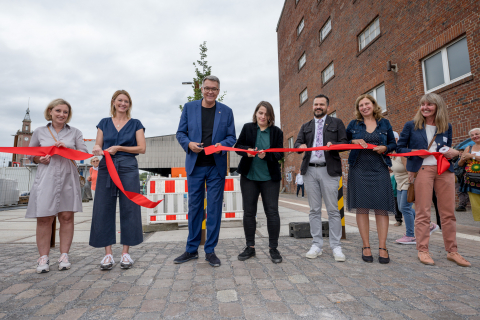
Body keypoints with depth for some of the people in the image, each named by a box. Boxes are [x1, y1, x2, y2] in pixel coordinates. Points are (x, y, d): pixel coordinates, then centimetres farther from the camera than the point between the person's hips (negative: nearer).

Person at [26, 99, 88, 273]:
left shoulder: (75, 132, 10)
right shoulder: (39, 132, 11)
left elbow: (84, 153, 4)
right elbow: (30, 153, 18)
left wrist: (68, 149, -12)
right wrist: (39, 159, -3)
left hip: (68, 179, 0)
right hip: (46, 178, 0)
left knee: (67, 217, 1)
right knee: (44, 218, -2)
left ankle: (64, 256, 10)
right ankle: (43, 258, 9)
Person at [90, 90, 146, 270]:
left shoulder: (135, 124, 8)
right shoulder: (104, 123, 15)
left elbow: (141, 148, -1)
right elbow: (98, 146, 12)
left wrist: (118, 148, -9)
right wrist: (97, 149, -12)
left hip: (128, 168, -2)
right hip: (106, 168, 2)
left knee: (129, 209, -2)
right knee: (103, 209, 0)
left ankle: (126, 253, 9)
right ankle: (108, 253, 10)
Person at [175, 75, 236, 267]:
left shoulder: (226, 111, 7)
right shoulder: (189, 107, 7)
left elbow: (232, 137, 6)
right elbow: (180, 133, 8)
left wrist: (222, 145, -16)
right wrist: (188, 144, -13)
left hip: (216, 166, 0)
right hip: (195, 165, 1)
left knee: (214, 208, 3)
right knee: (194, 207, 8)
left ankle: (210, 251, 16)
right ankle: (192, 249, 22)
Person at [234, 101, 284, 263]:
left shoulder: (277, 132, 3)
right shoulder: (247, 128, 4)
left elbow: (280, 154, -1)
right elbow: (238, 146, 6)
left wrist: (266, 155, -20)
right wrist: (247, 150, -16)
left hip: (270, 178, -1)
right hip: (249, 177, 1)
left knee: (272, 212, 0)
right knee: (249, 212, 8)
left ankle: (273, 248, 14)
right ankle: (250, 247, 22)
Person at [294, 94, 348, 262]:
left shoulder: (336, 123, 11)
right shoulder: (306, 126, 19)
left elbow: (344, 143, 2)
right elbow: (297, 143, 8)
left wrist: (333, 144, -19)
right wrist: (301, 146, -16)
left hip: (329, 170, -2)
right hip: (310, 170, 3)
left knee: (333, 210, -1)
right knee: (314, 210, 6)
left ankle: (336, 246, 8)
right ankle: (316, 245, 13)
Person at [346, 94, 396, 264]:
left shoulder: (384, 123, 12)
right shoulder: (354, 124, 9)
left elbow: (393, 144, 14)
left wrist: (385, 148, -7)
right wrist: (353, 142, -6)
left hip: (379, 169, 1)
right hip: (359, 169, 0)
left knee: (381, 207, -3)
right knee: (361, 207, 0)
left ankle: (382, 247, 6)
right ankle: (366, 246, 9)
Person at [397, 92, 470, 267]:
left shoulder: (447, 127, 14)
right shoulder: (411, 125, 5)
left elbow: (447, 150, 20)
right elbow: (399, 148, 5)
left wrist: (454, 153, -3)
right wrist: (415, 152, -11)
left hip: (445, 170, 4)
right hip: (421, 170, -3)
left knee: (448, 212, 6)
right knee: (422, 212, -2)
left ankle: (452, 251, 18)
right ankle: (422, 250, 7)